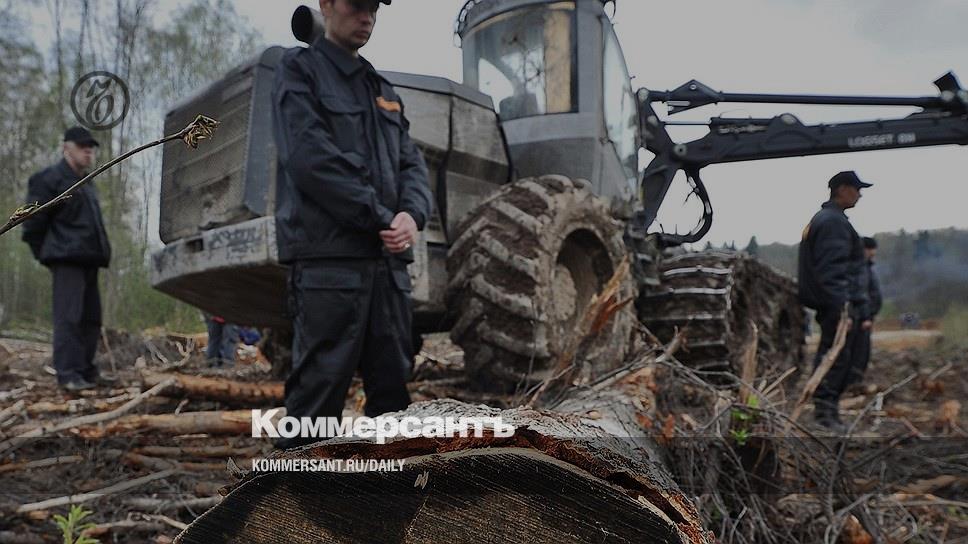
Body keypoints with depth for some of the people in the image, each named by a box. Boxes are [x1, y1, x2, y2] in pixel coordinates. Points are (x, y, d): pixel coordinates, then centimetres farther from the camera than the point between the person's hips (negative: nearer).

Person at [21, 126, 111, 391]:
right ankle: (68, 374, -13)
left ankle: (86, 369, 15)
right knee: (69, 316, -13)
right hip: (67, 260, -8)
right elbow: (33, 221, -6)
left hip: (88, 260, 9)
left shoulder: (86, 184, 24)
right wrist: (45, 254, -2)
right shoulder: (50, 179, -2)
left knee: (91, 317, 8)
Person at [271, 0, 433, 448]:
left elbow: (412, 163, 14)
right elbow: (311, 159, -11)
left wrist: (412, 215, -7)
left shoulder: (383, 89, 23)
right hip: (328, 257, -6)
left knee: (393, 385, 9)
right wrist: (381, 219, -11)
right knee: (320, 386, -5)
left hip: (389, 258, 7)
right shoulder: (300, 70, 3)